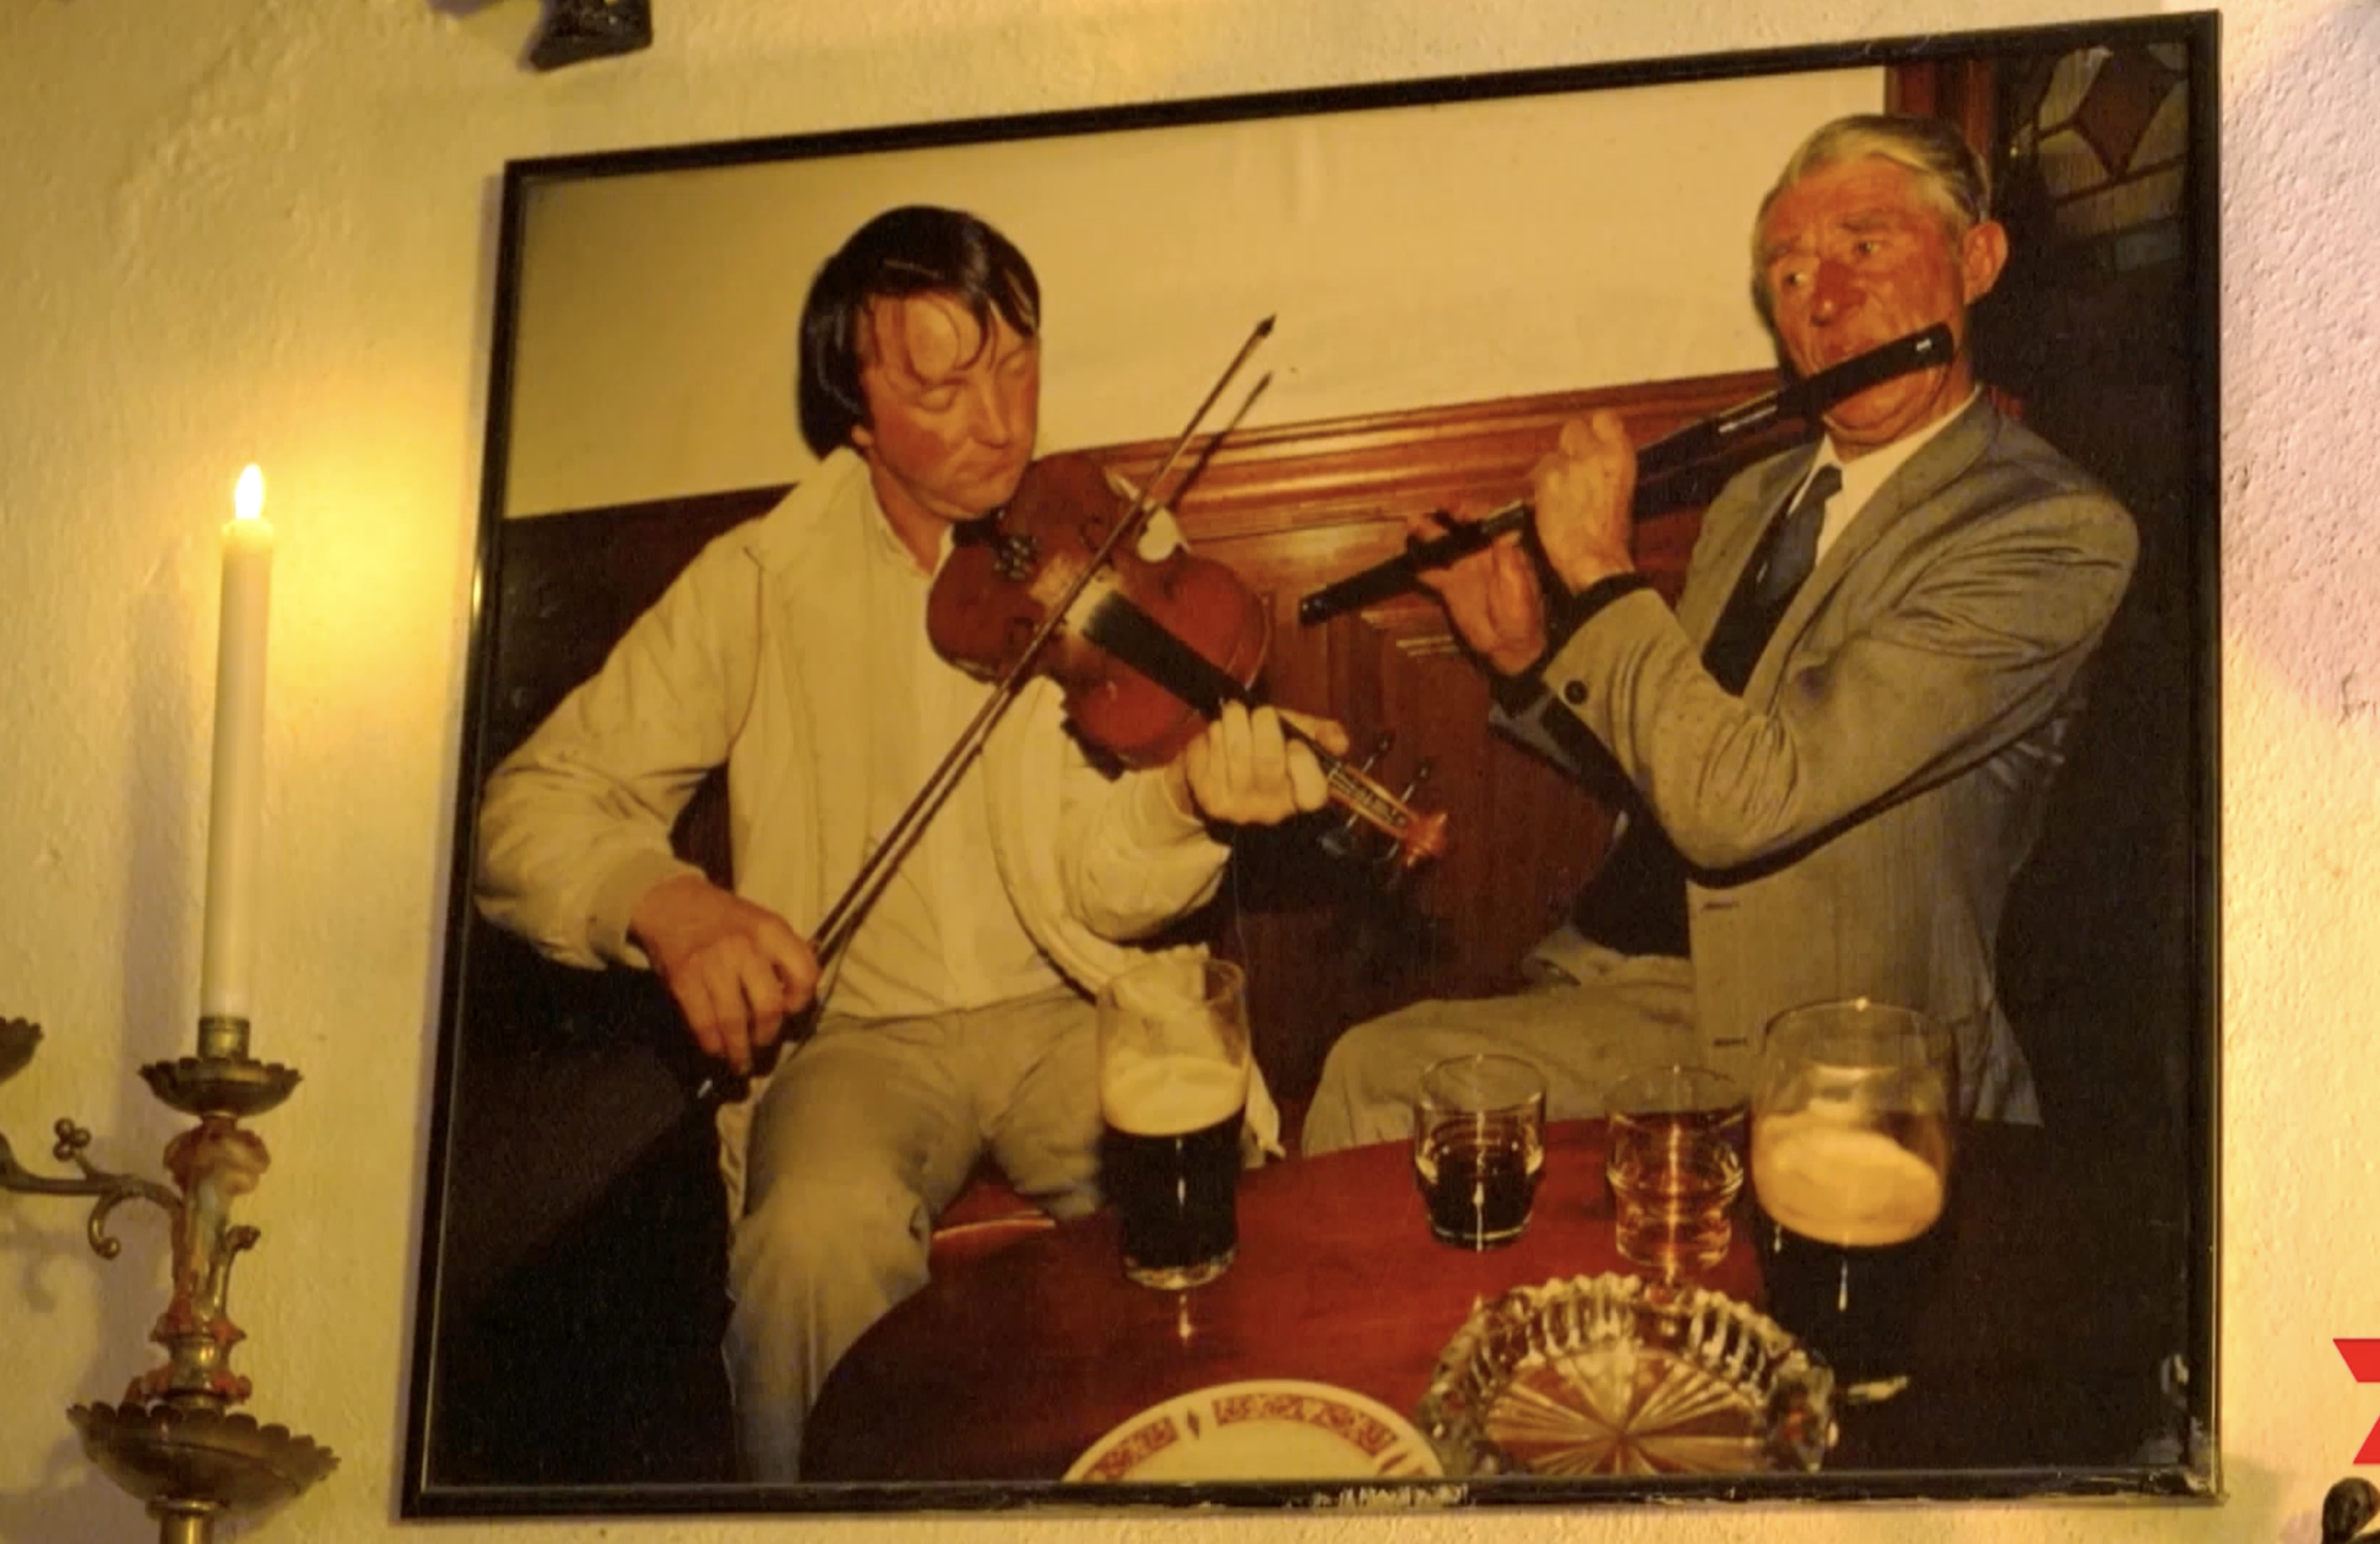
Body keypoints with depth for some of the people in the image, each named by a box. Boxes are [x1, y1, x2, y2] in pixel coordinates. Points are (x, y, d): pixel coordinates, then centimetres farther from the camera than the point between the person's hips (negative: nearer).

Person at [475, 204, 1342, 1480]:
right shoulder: (761, 584, -3)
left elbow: (1104, 889, -9)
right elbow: (531, 808, -4)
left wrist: (1187, 803, -33)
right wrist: (662, 901, -25)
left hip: (1076, 1013, 1)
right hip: (864, 1033, -1)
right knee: (821, 1233, -34)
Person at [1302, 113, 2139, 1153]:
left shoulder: (2053, 533, -15)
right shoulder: (1756, 501, 14)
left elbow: (1744, 802, -23)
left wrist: (1597, 569, -13)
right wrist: (1527, 659, 5)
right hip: (1622, 977, 7)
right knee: (1372, 1074, -13)